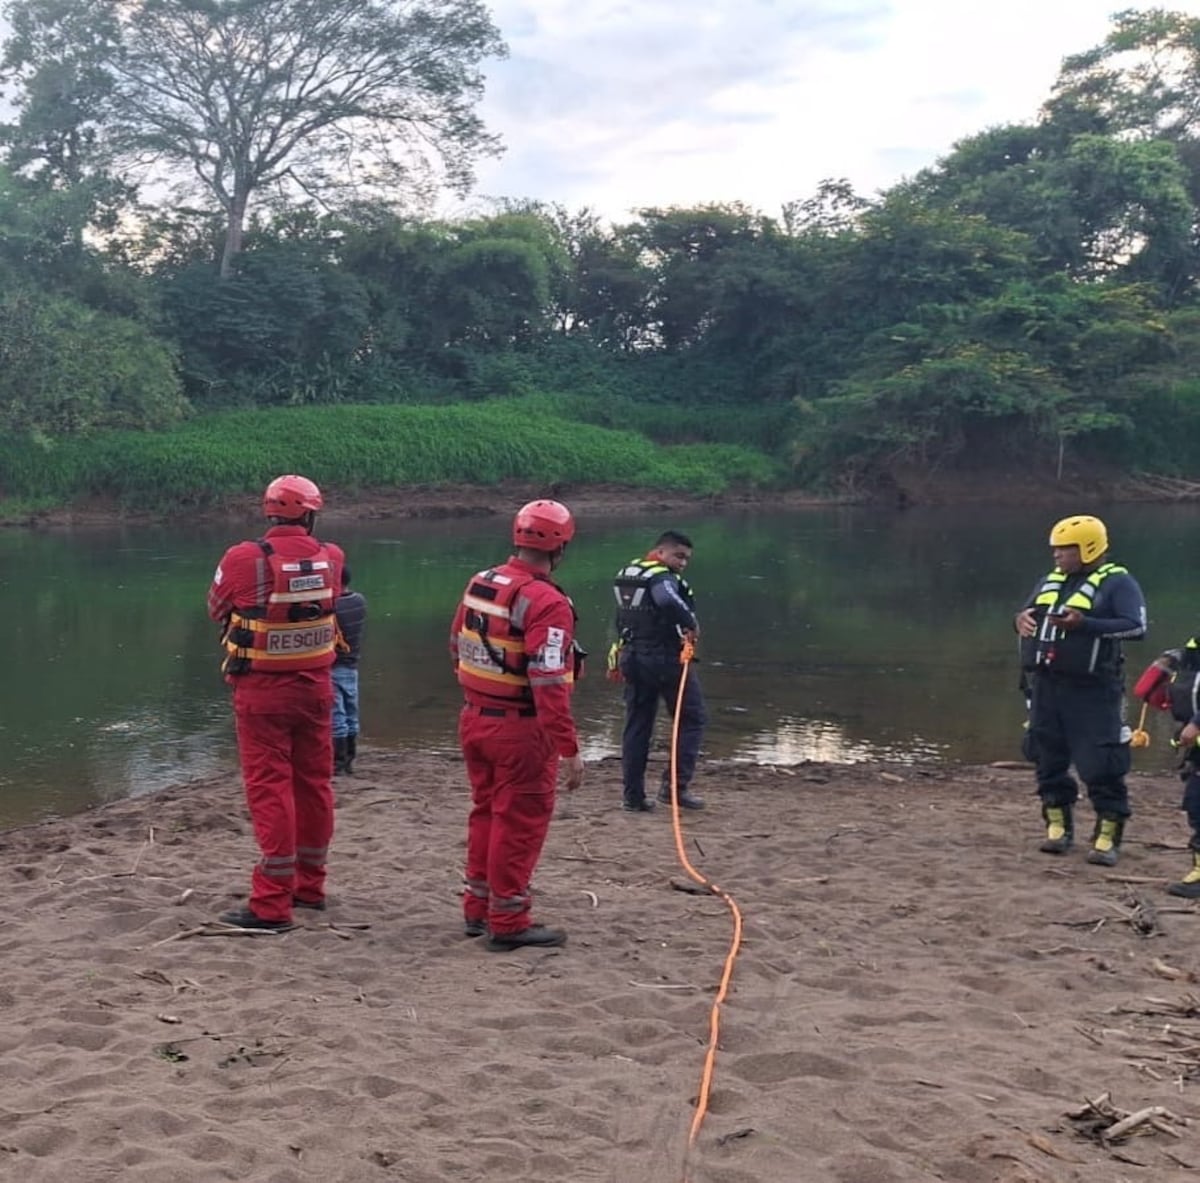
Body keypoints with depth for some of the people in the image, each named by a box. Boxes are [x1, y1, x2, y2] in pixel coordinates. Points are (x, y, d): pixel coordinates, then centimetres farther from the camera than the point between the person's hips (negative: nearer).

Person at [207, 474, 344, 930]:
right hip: (315, 688, 4)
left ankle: (272, 904, 0)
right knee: (314, 785, 15)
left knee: (269, 790, -1)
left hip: (262, 692, -4)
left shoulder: (243, 559, -16)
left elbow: (217, 609, 1)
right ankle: (309, 886, 28)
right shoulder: (330, 558, -6)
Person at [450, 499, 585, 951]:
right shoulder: (546, 603, -21)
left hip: (474, 720, 8)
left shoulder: (478, 584, 4)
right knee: (519, 823, 4)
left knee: (486, 812, 20)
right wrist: (569, 749, -22)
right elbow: (549, 685, -25)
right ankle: (508, 922, 12)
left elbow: (458, 648, 15)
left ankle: (478, 909, 31)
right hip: (521, 729, -8)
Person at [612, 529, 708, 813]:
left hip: (632, 659, 8)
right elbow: (668, 601, -39)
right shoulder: (662, 577, -15)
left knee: (637, 726, 12)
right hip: (665, 659, -8)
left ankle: (633, 795, 13)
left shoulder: (625, 574, 13)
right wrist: (691, 624, -25)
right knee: (693, 719, 5)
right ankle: (675, 784, -3)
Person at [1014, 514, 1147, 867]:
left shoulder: (1117, 582, -5)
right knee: (1049, 760, 12)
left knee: (1101, 765, -5)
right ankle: (1058, 827, 25)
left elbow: (1136, 626, -17)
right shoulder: (1050, 581, 15)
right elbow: (1026, 614, 19)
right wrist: (1021, 618, -8)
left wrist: (1085, 624, -28)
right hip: (1045, 685, 7)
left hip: (1092, 691, -6)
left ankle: (1107, 837, 4)